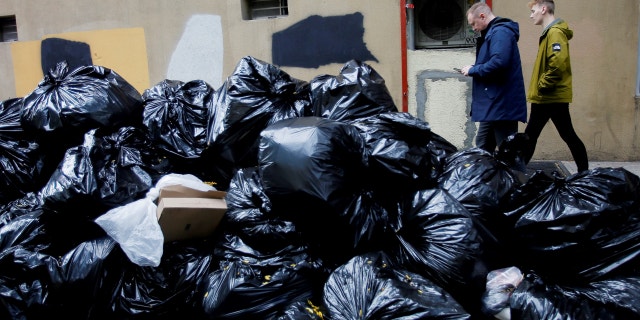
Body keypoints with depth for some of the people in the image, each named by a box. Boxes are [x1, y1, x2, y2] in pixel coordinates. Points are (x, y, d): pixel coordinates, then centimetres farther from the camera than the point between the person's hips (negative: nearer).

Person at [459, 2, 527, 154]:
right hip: (495, 104, 11)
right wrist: (473, 70, 6)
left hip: (502, 104, -11)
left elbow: (499, 62, -29)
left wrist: (473, 70, -15)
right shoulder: (492, 33, 19)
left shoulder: (500, 32, -14)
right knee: (483, 147, 18)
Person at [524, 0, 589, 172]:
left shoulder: (555, 32, -15)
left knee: (568, 135, 0)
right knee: (530, 135, 12)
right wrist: (538, 88, 14)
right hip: (545, 98, 10)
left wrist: (543, 86, -18)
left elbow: (558, 64, -27)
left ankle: (584, 173, 11)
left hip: (553, 97, -10)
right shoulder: (549, 32, 16)